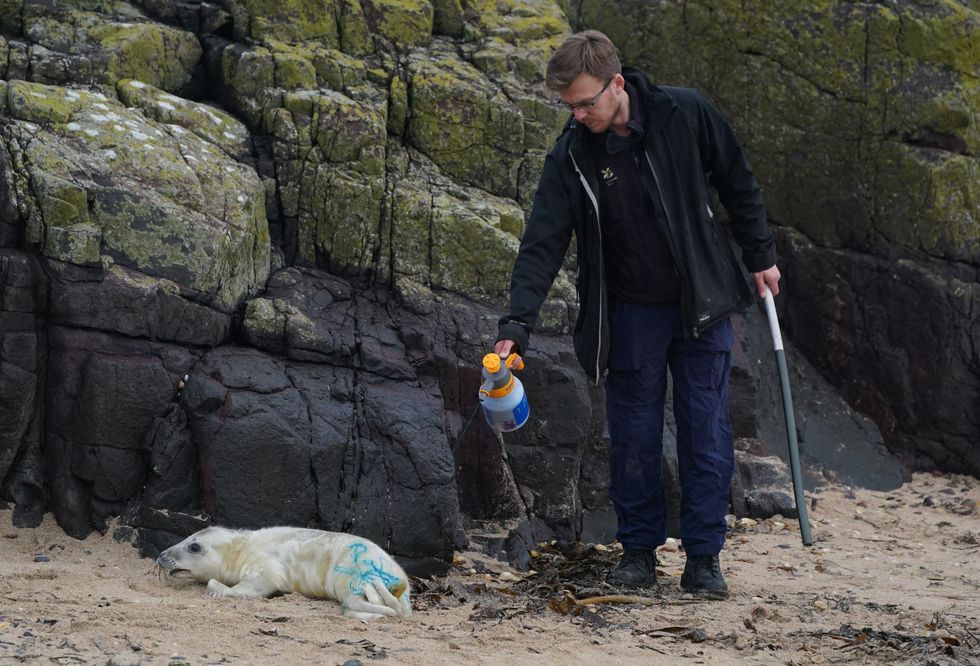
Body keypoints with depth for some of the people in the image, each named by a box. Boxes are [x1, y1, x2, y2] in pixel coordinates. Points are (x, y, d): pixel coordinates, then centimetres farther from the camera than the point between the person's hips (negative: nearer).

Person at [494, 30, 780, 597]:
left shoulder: (687, 116, -14)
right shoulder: (571, 156, -12)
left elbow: (738, 184, 1)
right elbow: (543, 245, -15)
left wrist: (761, 257, 5)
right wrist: (517, 326, -24)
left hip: (702, 305, -1)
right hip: (630, 313, 1)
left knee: (708, 435, 1)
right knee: (634, 437, 5)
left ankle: (704, 556, 9)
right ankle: (639, 550, 19)